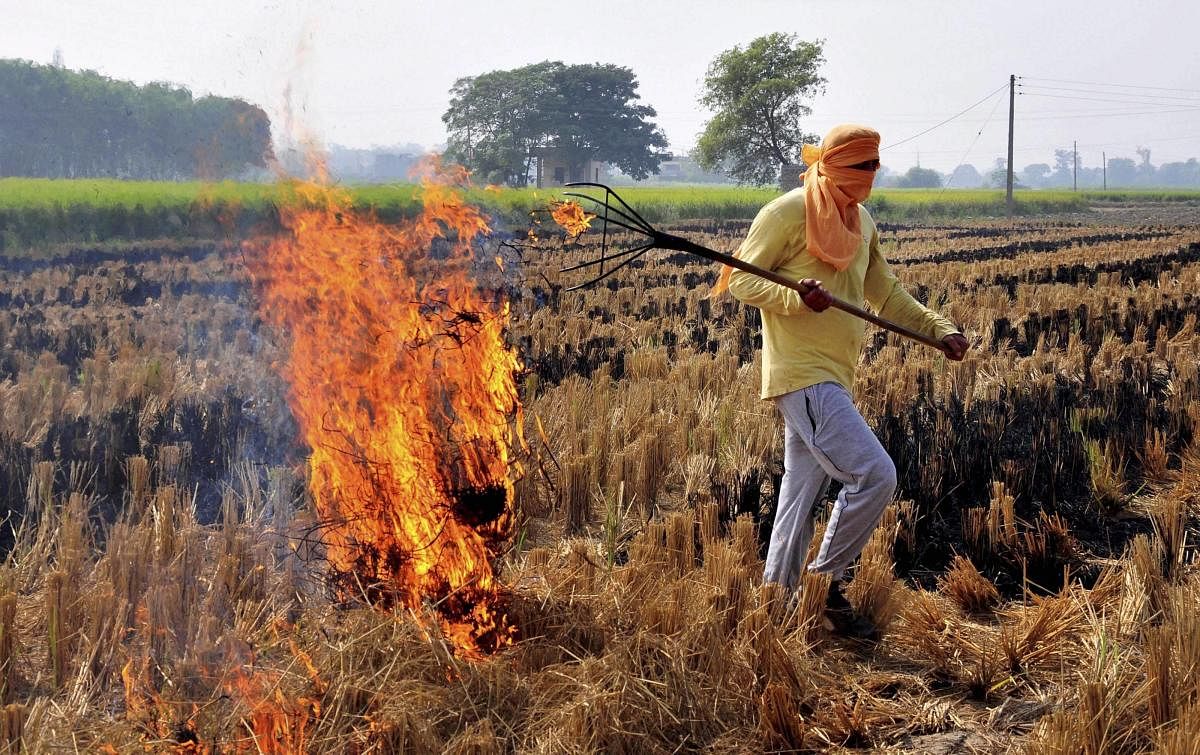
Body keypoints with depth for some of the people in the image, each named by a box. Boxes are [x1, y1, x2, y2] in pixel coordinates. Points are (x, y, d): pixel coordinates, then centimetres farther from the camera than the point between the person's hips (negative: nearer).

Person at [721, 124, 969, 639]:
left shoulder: (862, 223, 16)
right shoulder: (789, 212, -9)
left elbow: (886, 295, 22)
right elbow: (740, 280, -8)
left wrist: (940, 329, 9)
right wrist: (797, 298, -25)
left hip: (834, 378, 9)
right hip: (802, 373, -8)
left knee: (803, 493, 11)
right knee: (874, 474, -16)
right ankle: (825, 582, -1)